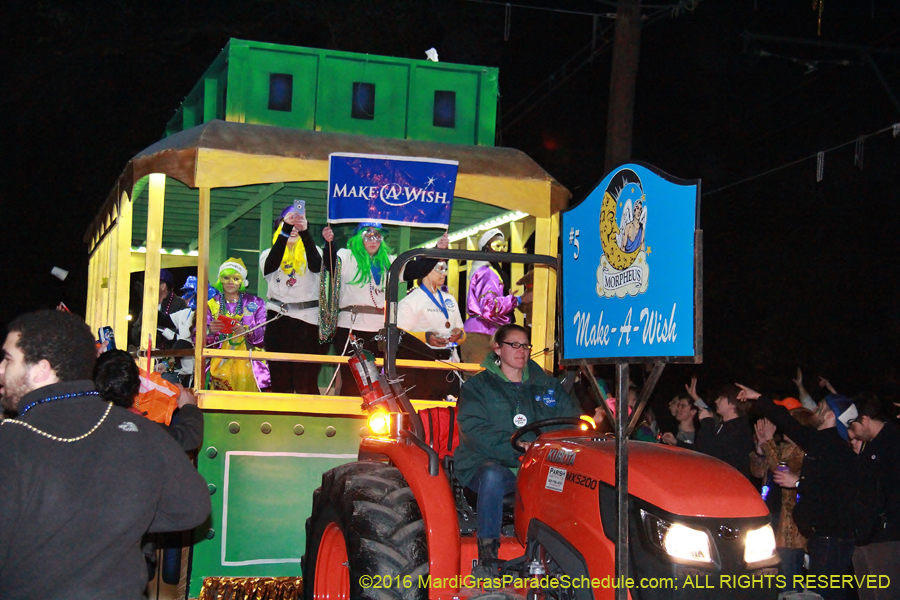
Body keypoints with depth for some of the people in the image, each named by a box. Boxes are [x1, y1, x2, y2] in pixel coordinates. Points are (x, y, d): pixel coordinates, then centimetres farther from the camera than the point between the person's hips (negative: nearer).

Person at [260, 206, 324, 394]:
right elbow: (270, 266, -12)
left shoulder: (311, 251, 10)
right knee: (280, 381, 1)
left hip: (308, 317, -1)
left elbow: (316, 265, -13)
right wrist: (286, 229, -22)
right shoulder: (270, 253, 12)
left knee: (306, 384, -6)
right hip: (278, 317, 1)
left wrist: (304, 231, -25)